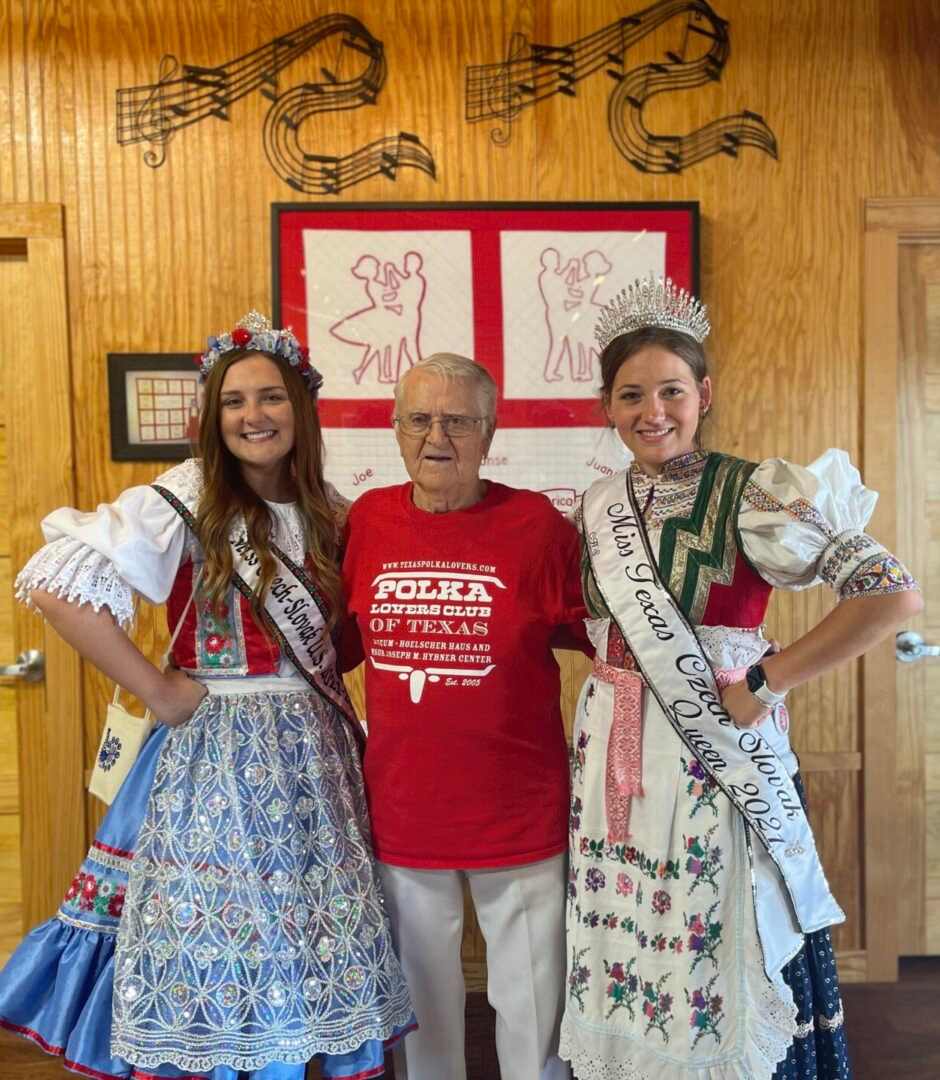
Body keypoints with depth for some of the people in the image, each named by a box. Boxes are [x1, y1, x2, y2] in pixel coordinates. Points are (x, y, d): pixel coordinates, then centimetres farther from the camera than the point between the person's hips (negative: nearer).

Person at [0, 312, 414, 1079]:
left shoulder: (328, 515, 7)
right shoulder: (187, 503, -11)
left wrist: (321, 682, 0)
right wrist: (160, 691, -16)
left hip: (317, 756, 5)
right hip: (219, 757, -5)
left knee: (323, 954, 12)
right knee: (223, 953, 5)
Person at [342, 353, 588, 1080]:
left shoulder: (537, 523, -12)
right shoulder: (367, 520, -2)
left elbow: (603, 633, -4)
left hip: (519, 813, -2)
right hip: (400, 810, 3)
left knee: (533, 1002, 17)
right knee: (419, 1000, 23)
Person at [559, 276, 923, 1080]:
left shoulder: (751, 494, -12)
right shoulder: (600, 508, 5)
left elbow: (895, 594, -21)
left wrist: (759, 687, -18)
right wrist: (615, 687, 3)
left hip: (716, 760, -4)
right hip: (616, 761, 5)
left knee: (711, 951, 8)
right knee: (627, 950, 15)